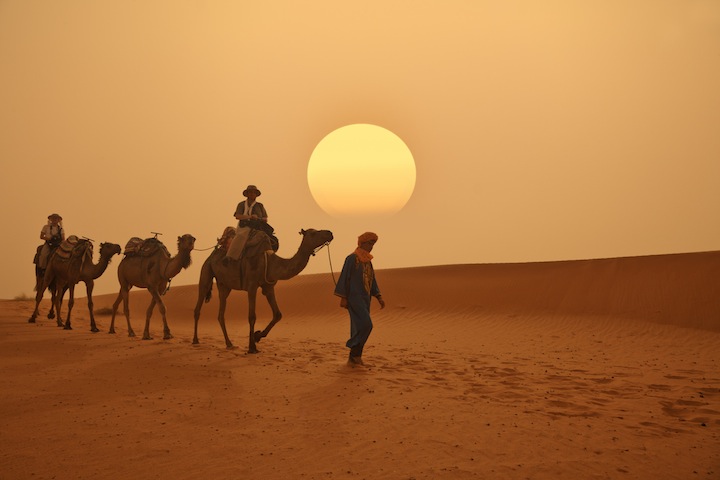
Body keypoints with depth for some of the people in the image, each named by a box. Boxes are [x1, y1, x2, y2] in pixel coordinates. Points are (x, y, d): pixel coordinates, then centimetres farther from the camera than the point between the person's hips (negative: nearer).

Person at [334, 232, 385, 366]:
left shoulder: (367, 261, 16)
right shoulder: (351, 258, -10)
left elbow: (371, 281, 19)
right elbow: (344, 277, -12)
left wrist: (379, 297, 10)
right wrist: (343, 298, -16)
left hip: (364, 298, 9)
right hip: (354, 297, -8)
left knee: (359, 328, 6)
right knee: (365, 325, -18)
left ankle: (353, 359, 11)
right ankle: (356, 353, -4)